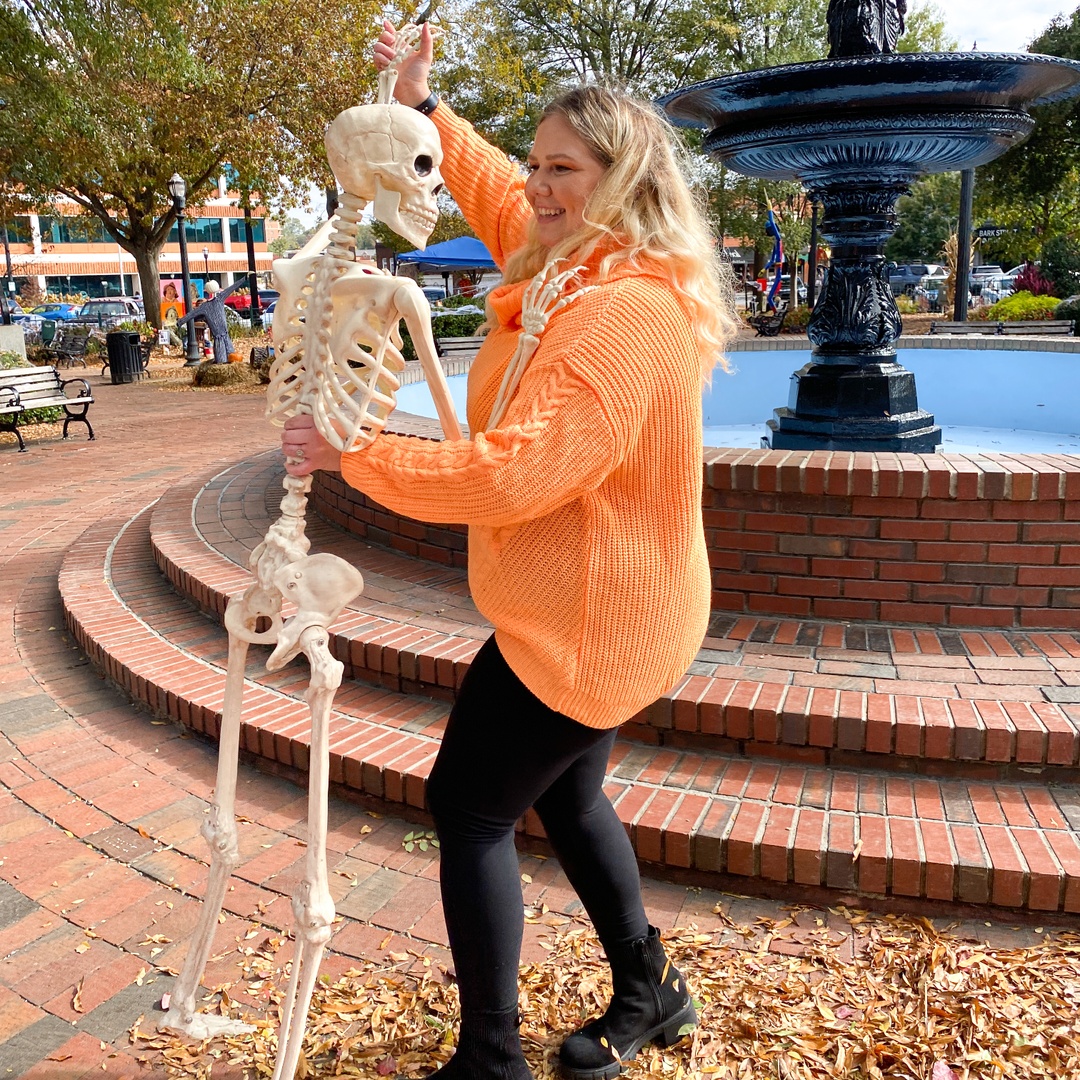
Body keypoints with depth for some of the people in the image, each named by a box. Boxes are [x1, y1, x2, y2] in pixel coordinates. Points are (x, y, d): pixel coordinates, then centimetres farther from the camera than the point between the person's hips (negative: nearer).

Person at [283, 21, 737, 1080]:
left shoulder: (626, 310, -25)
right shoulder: (581, 267, 7)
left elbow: (518, 472, -33)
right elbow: (496, 194, 25)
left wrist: (358, 453, -25)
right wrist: (424, 105, 16)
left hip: (584, 623, -11)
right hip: (602, 610, 11)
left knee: (467, 806, 1)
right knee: (563, 795, 23)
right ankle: (648, 990, 41)